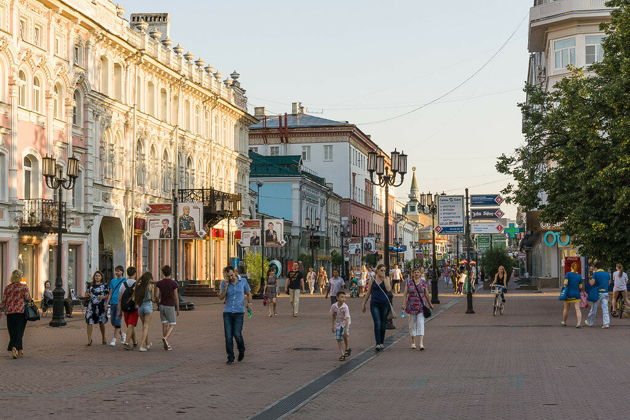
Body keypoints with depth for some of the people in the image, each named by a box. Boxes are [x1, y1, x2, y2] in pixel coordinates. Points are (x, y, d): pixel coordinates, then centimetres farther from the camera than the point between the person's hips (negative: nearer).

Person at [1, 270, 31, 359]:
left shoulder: (7, 287, 4)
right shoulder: (24, 287, -3)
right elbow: (28, 299, -5)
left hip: (10, 312, 2)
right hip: (21, 311, -2)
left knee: (13, 332, 10)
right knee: (19, 331, -2)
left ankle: (19, 350, 12)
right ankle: (14, 347, -21)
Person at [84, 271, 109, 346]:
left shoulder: (104, 286, 4)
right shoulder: (91, 285, 12)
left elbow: (108, 295, 2)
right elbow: (87, 294, 18)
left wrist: (103, 297, -17)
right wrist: (87, 295, -5)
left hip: (100, 306, -1)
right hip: (91, 305, 2)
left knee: (101, 323, 9)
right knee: (90, 322, -8)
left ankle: (103, 338, 27)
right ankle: (89, 339, -6)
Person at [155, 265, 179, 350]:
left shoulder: (159, 283, -2)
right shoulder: (174, 283, -9)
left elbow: (156, 296, -8)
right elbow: (176, 297, -8)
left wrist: (157, 303, 13)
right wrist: (178, 309, 0)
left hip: (162, 306, 3)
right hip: (170, 306, -3)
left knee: (164, 325, 10)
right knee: (172, 325, 3)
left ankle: (166, 345, 8)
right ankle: (165, 339, -24)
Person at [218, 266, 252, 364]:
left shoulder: (243, 281, 2)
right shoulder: (224, 283, 2)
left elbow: (248, 294, 13)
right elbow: (221, 297, -4)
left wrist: (249, 303, -5)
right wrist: (226, 285, -13)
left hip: (239, 312, -1)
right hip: (227, 312, 1)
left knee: (237, 334, -8)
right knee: (228, 336, -2)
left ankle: (241, 350, 22)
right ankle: (230, 358, 8)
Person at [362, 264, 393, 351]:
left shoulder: (386, 278, 4)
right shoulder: (372, 280, 5)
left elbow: (389, 289, -13)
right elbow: (368, 293, 12)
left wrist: (384, 278, -11)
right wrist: (364, 304, 13)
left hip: (384, 304, 1)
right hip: (374, 304, -1)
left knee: (383, 324, 8)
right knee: (377, 323, -12)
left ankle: (382, 342, 22)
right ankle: (378, 344, -17)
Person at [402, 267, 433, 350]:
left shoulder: (423, 282, 5)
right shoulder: (408, 282, 2)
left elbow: (426, 294, 14)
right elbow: (405, 294, -1)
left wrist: (430, 304, 18)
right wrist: (404, 304, -11)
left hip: (421, 305, 0)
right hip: (411, 305, 0)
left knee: (421, 322, -11)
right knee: (412, 323, 7)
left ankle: (421, 343, -18)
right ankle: (413, 342, 21)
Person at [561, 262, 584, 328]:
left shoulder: (568, 274, -7)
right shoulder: (579, 276, 2)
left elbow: (565, 283, -17)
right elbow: (580, 287, 2)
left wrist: (565, 286, 4)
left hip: (568, 294, -1)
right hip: (576, 294, 1)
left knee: (566, 308, 15)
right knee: (577, 309, -5)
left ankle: (564, 322, 30)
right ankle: (579, 323, -21)